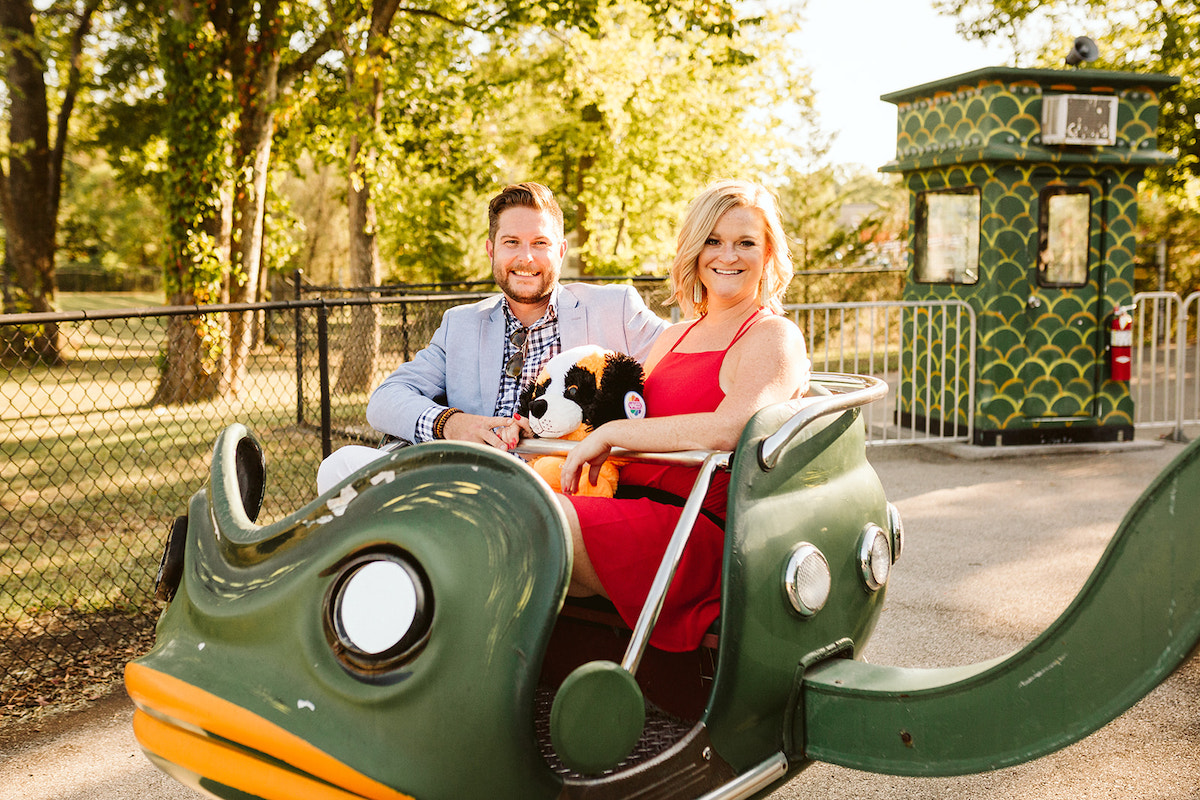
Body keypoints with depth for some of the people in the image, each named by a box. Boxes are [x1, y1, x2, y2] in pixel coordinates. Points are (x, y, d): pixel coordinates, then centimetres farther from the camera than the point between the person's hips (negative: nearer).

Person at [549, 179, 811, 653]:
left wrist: (610, 434, -13)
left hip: (700, 534, -7)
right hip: (632, 513, 7)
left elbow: (728, 429, -17)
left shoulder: (775, 337, 1)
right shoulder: (673, 338, 26)